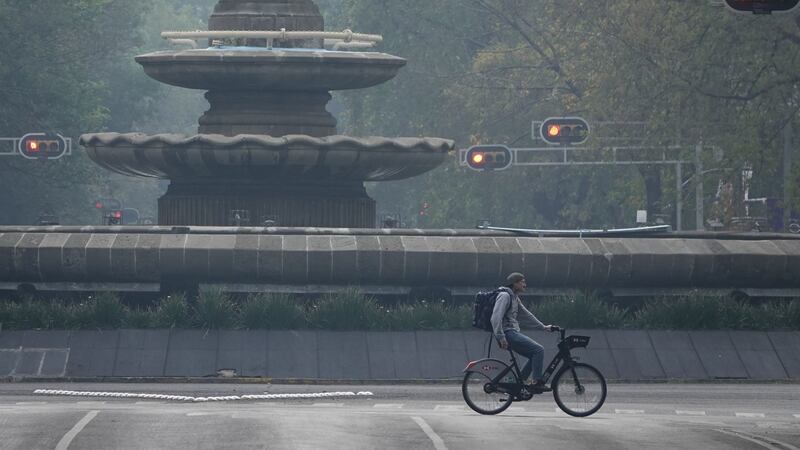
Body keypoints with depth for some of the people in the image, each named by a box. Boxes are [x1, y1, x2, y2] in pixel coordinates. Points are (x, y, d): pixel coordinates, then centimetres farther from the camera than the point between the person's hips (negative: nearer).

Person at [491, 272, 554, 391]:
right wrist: (501, 337, -25)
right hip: (508, 333, -10)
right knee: (539, 350, -15)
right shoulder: (505, 296, -11)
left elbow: (526, 315, 30)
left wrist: (543, 327, 30)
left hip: (514, 333, 10)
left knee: (535, 355, 7)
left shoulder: (514, 298, 21)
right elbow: (496, 318, -21)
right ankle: (535, 382, -15)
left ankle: (520, 380, 8)